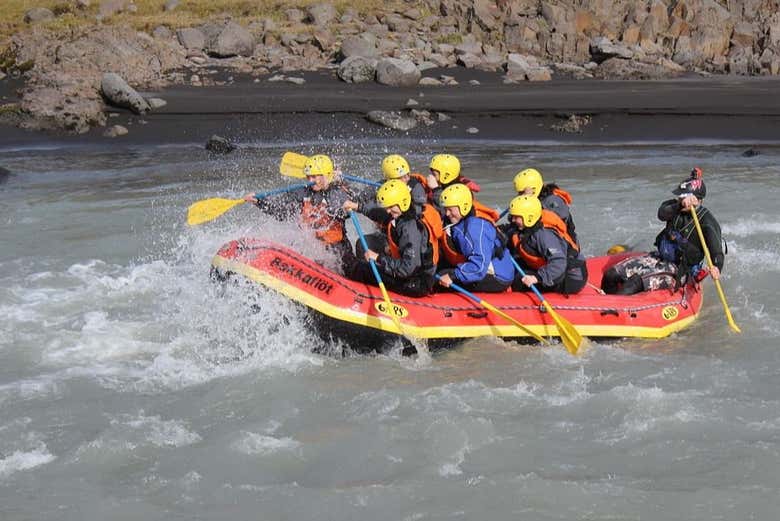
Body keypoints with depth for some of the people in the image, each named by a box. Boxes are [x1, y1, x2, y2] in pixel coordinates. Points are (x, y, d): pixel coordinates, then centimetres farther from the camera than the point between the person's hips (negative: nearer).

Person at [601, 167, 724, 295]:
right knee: (611, 275, -8)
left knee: (636, 282, -30)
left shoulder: (707, 221, -15)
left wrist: (716, 267, -50)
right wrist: (680, 205, -44)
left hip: (679, 271, -6)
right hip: (660, 257, 6)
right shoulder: (674, 205, 0)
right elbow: (662, 214, -23)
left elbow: (717, 251, -26)